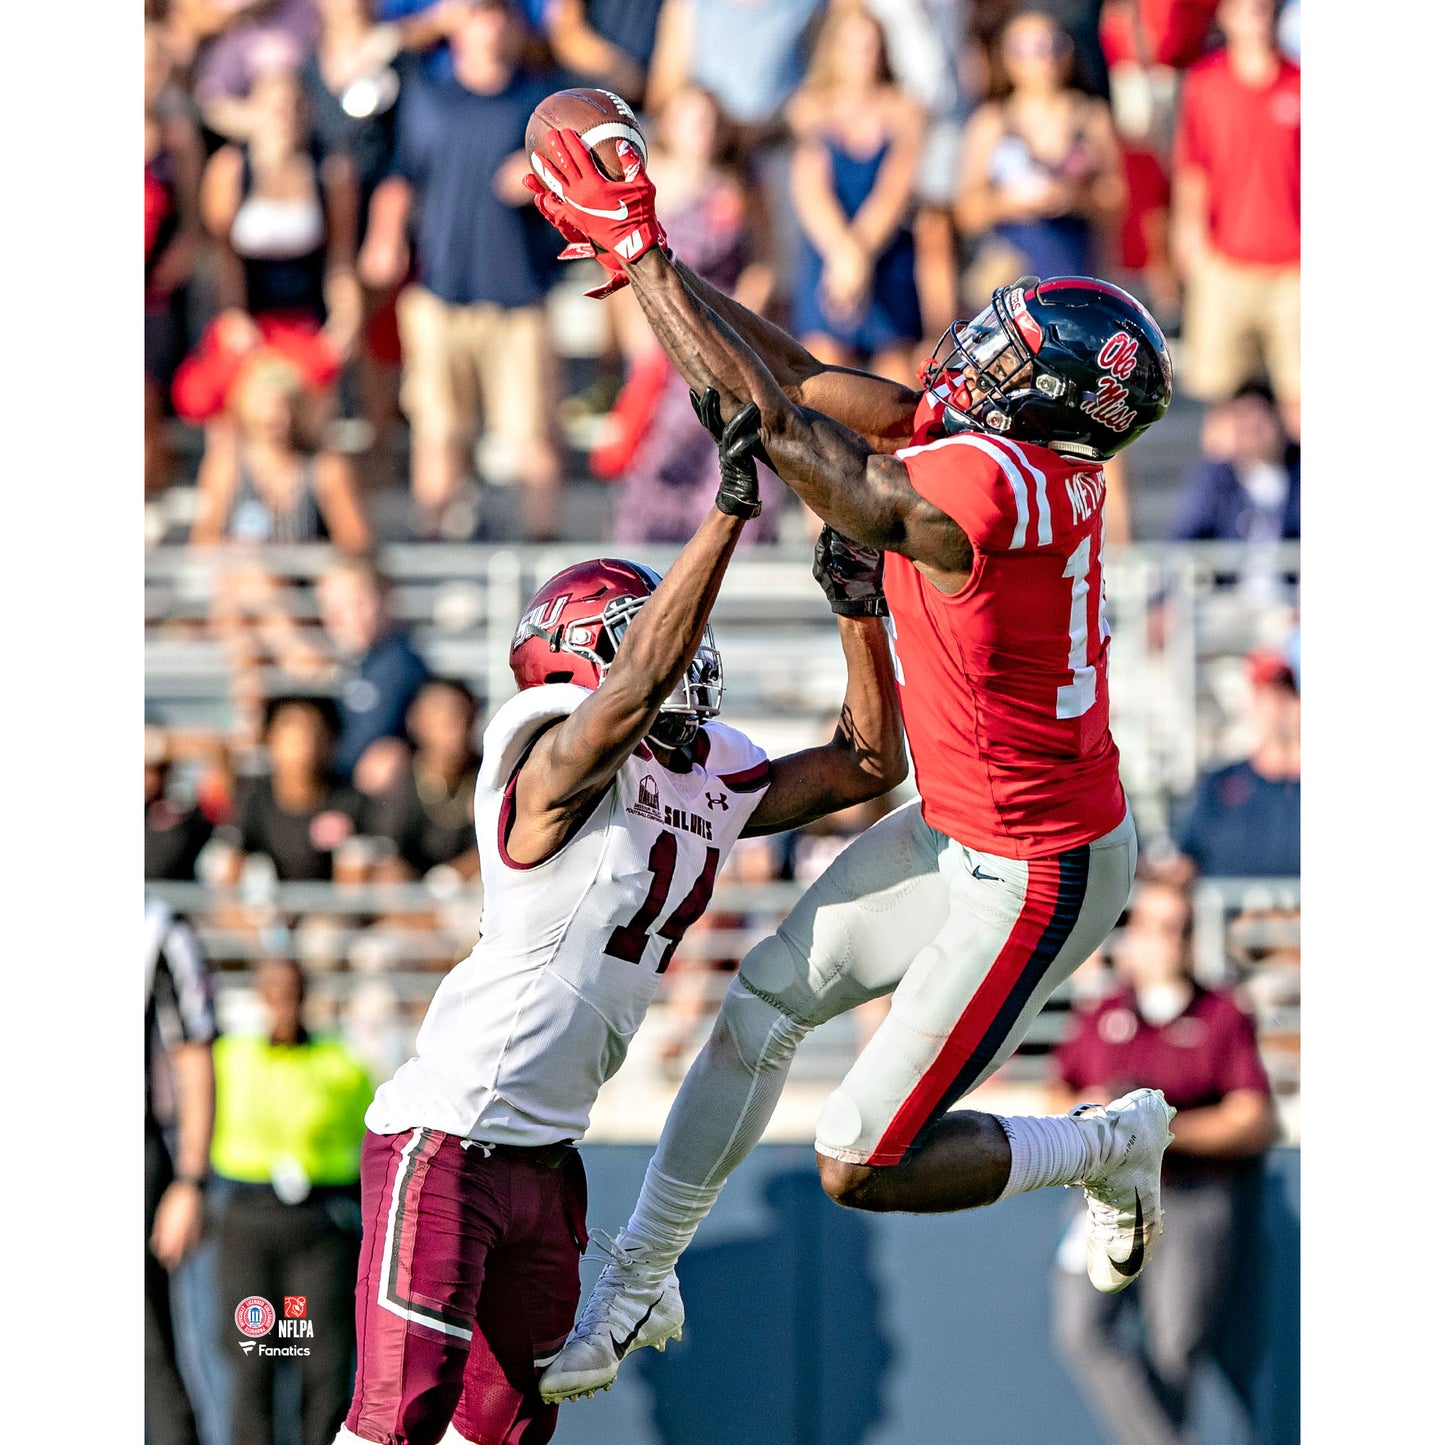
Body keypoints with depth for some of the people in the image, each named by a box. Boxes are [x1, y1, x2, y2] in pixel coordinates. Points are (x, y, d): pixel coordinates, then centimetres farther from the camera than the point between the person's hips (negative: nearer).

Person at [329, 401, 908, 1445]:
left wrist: (859, 607, 7)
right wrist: (732, 505, -34)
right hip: (448, 1138, -9)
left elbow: (869, 763, 21)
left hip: (545, 1160, 9)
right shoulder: (563, 756, -13)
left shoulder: (716, 782, 12)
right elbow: (643, 678, -33)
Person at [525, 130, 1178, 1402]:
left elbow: (771, 419, -27)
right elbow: (816, 387, 2)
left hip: (1033, 876, -9)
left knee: (862, 1168, 0)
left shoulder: (969, 488, -33)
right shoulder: (1037, 446, -7)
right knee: (762, 1004, 16)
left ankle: (1112, 1144, 21)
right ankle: (641, 1279, 30)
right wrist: (654, 264, -1)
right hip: (959, 822, 9)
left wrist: (641, 253, -21)